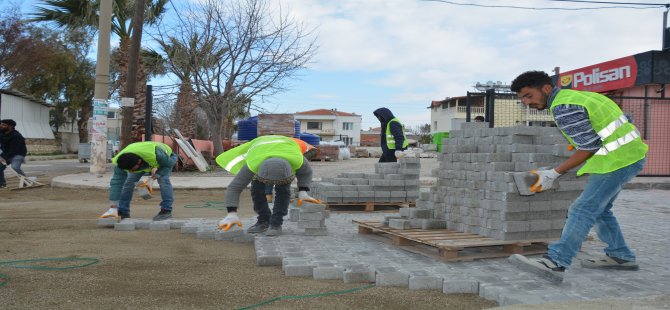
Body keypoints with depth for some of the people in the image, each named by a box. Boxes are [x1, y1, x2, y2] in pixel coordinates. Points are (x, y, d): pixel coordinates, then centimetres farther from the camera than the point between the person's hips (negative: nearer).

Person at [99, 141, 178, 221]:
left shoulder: (156, 154, -46)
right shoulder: (121, 162, -34)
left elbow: (169, 163, -26)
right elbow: (116, 182, -33)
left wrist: (158, 174, -38)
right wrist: (113, 207, -36)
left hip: (167, 157, -3)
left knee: (163, 179, -28)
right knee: (129, 182, -12)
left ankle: (166, 211, -19)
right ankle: (123, 212, 1)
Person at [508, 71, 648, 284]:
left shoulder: (563, 108, -17)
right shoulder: (574, 96, 14)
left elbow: (589, 148, -18)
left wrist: (553, 174, -14)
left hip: (617, 159, -10)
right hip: (629, 155, 10)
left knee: (583, 210, -15)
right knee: (599, 209, 18)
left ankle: (555, 263, -19)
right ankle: (620, 256, 26)